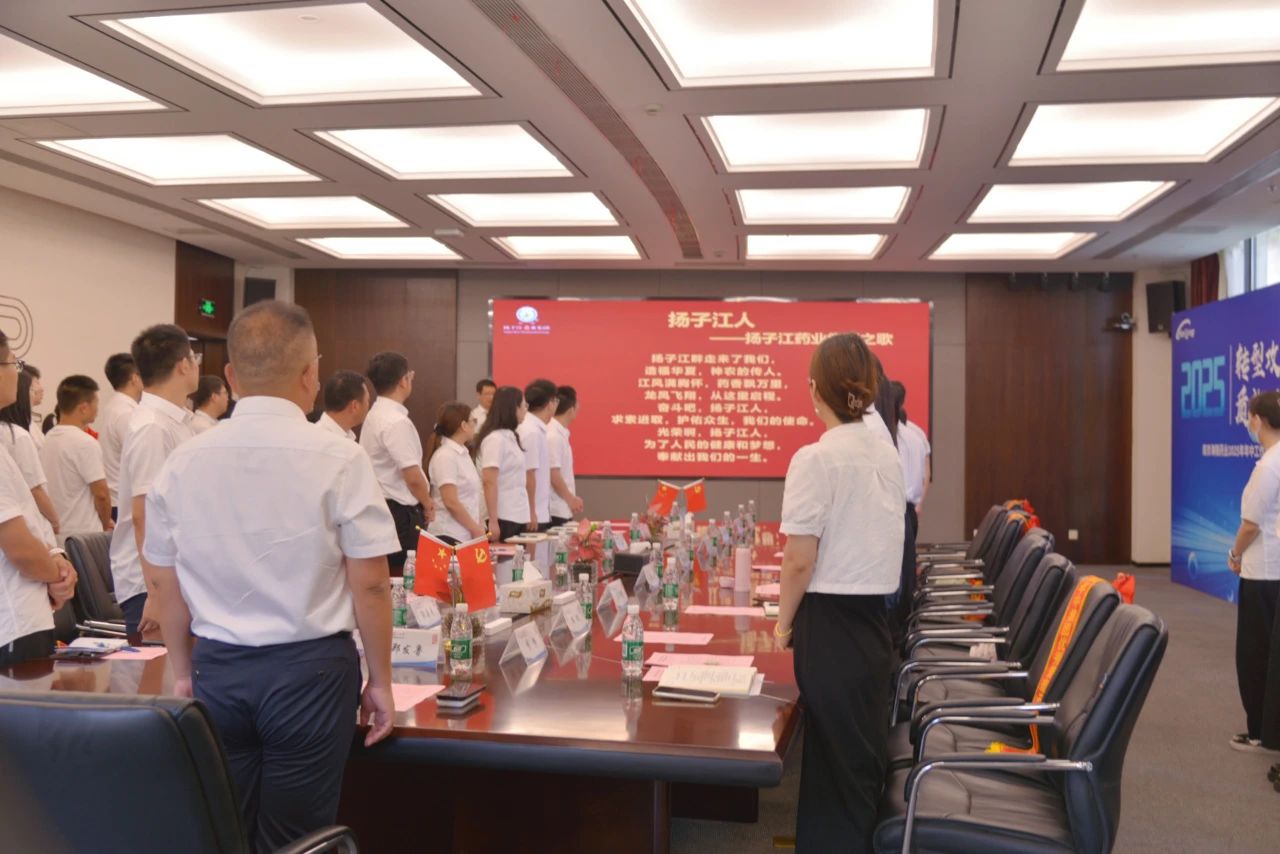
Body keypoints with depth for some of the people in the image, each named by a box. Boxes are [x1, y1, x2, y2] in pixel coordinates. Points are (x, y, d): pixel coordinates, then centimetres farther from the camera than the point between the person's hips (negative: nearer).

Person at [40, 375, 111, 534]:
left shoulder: (48, 439, 8)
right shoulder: (86, 443, -17)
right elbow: (101, 494, -16)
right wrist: (107, 524, -1)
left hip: (56, 531, 8)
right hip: (85, 533, -8)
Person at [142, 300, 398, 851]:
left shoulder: (182, 463, 0)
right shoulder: (339, 460, -12)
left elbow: (164, 582, 7)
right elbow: (370, 585, -10)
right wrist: (380, 680, 2)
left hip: (217, 670, 4)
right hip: (310, 669, -3)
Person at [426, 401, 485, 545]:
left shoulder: (463, 454, 13)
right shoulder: (445, 456, -12)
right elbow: (451, 502, -17)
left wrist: (478, 526, 8)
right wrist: (475, 529, -11)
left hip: (466, 535, 8)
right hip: (449, 536, -8)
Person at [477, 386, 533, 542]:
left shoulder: (511, 437, 13)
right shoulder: (495, 439, -12)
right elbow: (489, 482, -17)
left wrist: (530, 513, 15)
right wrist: (493, 521, -21)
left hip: (519, 517, 8)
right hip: (502, 518, -8)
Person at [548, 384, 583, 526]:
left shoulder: (561, 433, 10)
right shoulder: (553, 436, -17)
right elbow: (553, 475, -19)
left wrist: (572, 499, 11)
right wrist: (571, 499, -9)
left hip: (563, 509, 9)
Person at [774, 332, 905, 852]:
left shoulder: (816, 459, -17)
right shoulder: (887, 455, 6)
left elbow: (800, 560, -17)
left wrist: (782, 623, -3)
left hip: (831, 619, -7)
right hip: (873, 615, 7)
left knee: (834, 755, 5)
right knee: (864, 748, 18)